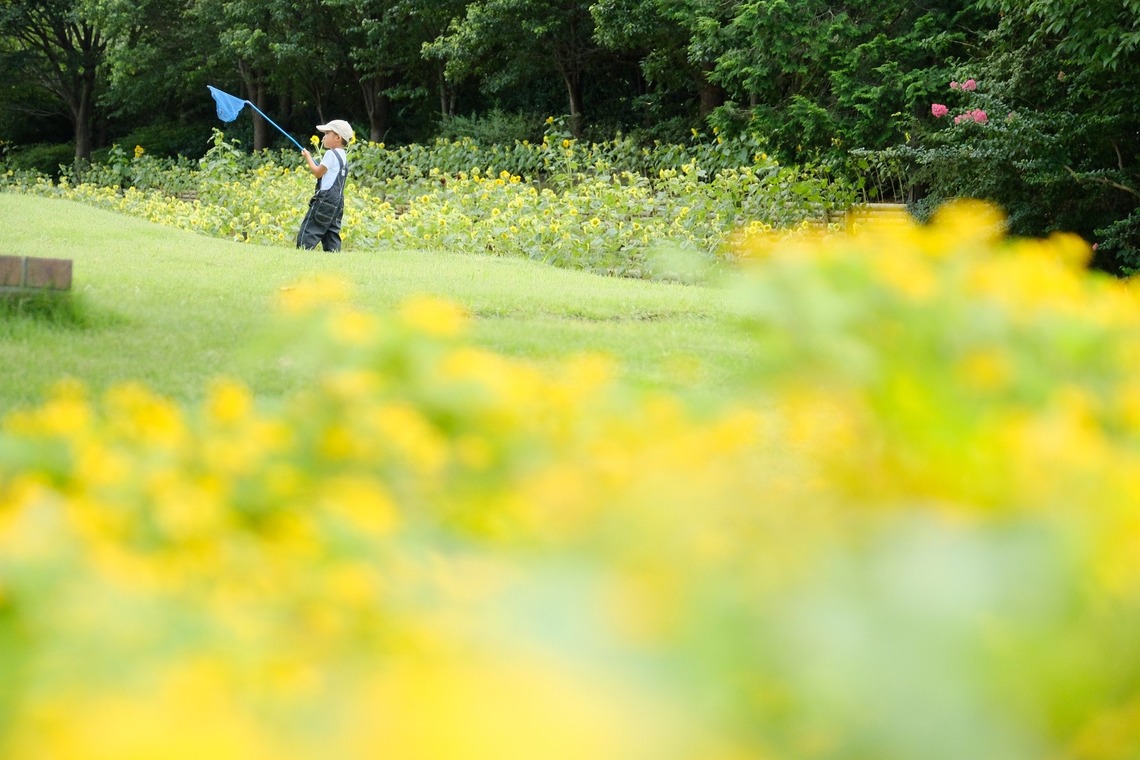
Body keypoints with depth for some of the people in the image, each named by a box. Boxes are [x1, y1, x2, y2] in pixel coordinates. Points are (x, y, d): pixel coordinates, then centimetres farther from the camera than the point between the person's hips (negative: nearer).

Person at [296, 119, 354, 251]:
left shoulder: (331, 154, -9)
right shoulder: (342, 156, 19)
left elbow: (318, 173, -8)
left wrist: (308, 158, 3)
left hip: (325, 199, -9)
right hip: (337, 201, 9)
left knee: (307, 232, -11)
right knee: (332, 234, 5)